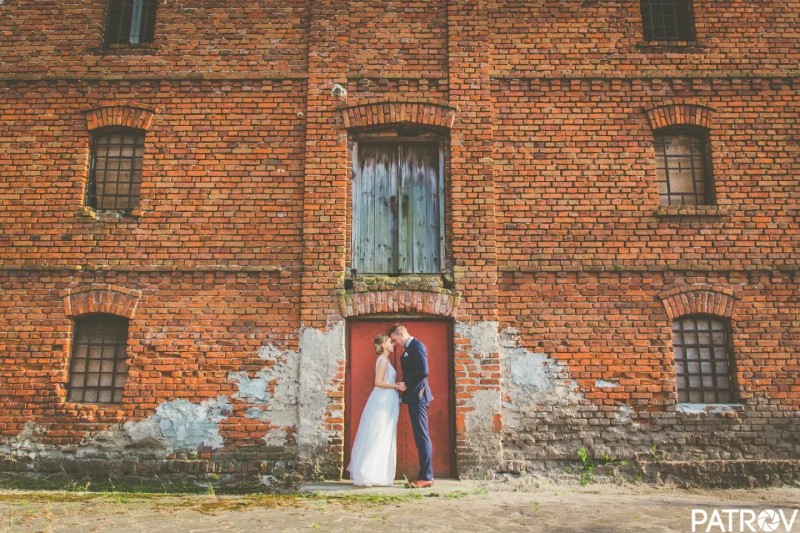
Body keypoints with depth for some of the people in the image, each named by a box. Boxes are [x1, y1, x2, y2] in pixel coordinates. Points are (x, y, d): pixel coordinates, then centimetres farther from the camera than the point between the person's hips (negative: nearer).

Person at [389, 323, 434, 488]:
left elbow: (423, 371, -22)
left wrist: (406, 384, -13)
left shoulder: (417, 346, -12)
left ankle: (426, 477, -4)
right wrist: (405, 385, 7)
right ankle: (426, 475, 15)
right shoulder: (409, 348, 17)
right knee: (421, 436, 10)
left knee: (422, 436, -7)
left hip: (418, 396, -10)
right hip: (414, 396, 10)